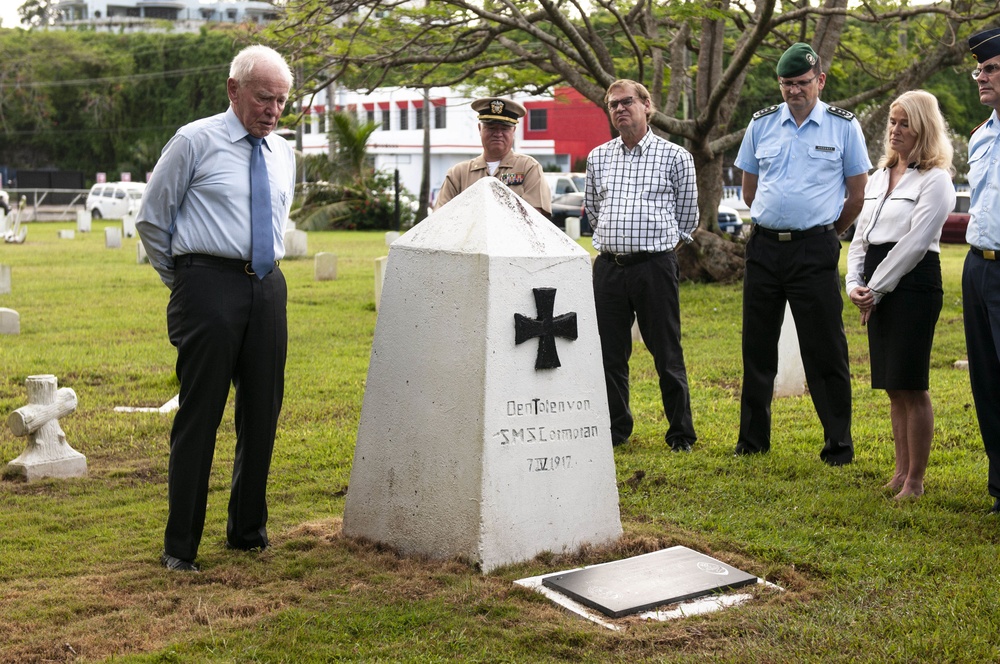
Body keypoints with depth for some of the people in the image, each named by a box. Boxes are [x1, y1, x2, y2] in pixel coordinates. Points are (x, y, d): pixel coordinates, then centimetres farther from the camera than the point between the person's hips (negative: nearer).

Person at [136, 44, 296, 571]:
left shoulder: (283, 154, 14)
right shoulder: (195, 142, -2)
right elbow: (151, 218, 3)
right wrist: (184, 280, 7)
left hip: (267, 286, 6)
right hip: (210, 284, -6)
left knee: (263, 411, 9)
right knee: (200, 413, -5)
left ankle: (248, 530, 24)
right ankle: (180, 546, 3)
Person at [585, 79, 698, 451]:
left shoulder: (675, 156, 3)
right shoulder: (598, 158, 13)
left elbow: (687, 215, 10)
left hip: (655, 264, -3)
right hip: (608, 266, 4)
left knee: (667, 355, 0)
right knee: (609, 354, 7)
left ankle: (681, 433, 11)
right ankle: (615, 429, 21)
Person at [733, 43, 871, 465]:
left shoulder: (844, 126, 0)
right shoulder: (762, 124, 8)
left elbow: (857, 196, 6)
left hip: (816, 250, -3)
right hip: (764, 248, 3)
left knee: (825, 351, -2)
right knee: (757, 348, 9)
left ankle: (839, 444, 7)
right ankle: (752, 440, 20)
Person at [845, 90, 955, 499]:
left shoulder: (935, 180, -6)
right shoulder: (879, 177, 17)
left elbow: (914, 243, -14)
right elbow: (861, 236, 17)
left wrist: (877, 288, -12)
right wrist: (855, 284, 2)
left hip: (914, 285, -7)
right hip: (878, 292, 7)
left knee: (911, 386, -5)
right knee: (893, 387, 11)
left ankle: (915, 480, 2)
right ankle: (901, 471, 19)